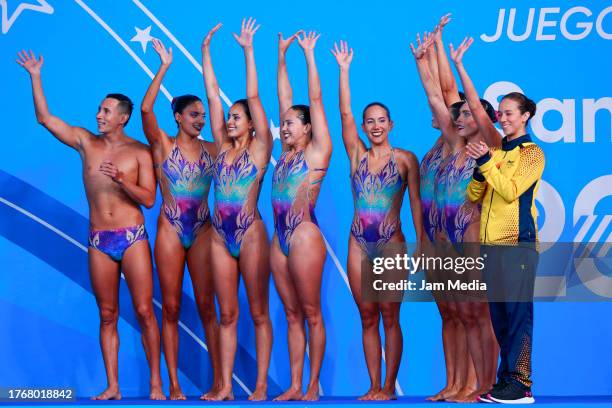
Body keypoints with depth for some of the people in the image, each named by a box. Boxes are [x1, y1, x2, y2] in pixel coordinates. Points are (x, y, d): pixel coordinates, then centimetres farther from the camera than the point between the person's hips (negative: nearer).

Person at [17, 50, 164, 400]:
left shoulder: (139, 152, -1)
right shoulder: (85, 142, 8)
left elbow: (148, 199, -6)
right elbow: (45, 117, 8)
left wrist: (121, 179, -20)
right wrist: (35, 77, 3)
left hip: (133, 238, -3)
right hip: (99, 240, 3)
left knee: (144, 311, -5)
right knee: (108, 315, 5)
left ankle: (156, 385, 0)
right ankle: (112, 387, 8)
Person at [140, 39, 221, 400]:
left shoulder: (212, 150, 8)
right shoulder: (163, 144, 0)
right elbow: (146, 109, -15)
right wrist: (164, 66, -17)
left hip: (202, 231, 2)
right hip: (170, 230, -2)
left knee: (207, 306, 2)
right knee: (171, 306, 1)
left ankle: (218, 381, 5)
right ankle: (174, 384, 6)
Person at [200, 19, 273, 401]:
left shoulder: (260, 148, -1)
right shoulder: (223, 148, 10)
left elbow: (254, 98, -7)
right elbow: (213, 96, 9)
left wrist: (248, 51, -8)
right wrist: (206, 51, 8)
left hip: (251, 235, -5)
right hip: (221, 236, 5)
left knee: (259, 312, 2)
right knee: (228, 314, 7)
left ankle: (261, 386, 7)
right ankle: (226, 386, 11)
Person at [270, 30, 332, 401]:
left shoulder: (318, 151, -1)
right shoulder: (287, 152, 14)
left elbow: (316, 100, -4)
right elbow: (286, 99, 17)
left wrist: (309, 54, -1)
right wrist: (282, 56, 19)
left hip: (305, 237, -7)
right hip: (281, 239, 7)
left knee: (312, 313, 0)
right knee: (293, 314, 9)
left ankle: (313, 386, 6)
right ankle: (295, 386, 12)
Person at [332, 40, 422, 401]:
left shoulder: (405, 159, 1)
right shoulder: (357, 155, 8)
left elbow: (416, 202, -1)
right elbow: (345, 115, 0)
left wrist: (420, 243, -7)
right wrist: (344, 70, -3)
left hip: (391, 243, -3)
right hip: (359, 244, 3)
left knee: (390, 317, -1)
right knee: (368, 317, 5)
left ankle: (390, 386, 6)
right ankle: (374, 387, 11)